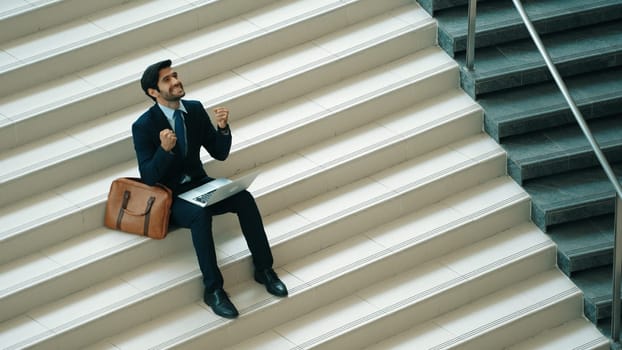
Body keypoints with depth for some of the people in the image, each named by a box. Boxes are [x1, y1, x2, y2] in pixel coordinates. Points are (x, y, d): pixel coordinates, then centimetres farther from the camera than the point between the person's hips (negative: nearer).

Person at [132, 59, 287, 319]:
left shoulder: (195, 109, 1)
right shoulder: (143, 126, -14)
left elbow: (220, 153, 4)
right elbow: (148, 177, -18)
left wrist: (223, 128, -15)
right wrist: (164, 149, -35)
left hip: (199, 185, 5)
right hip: (170, 197, -5)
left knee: (244, 198, -22)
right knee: (201, 214, -36)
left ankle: (264, 269, -12)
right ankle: (213, 289, -28)